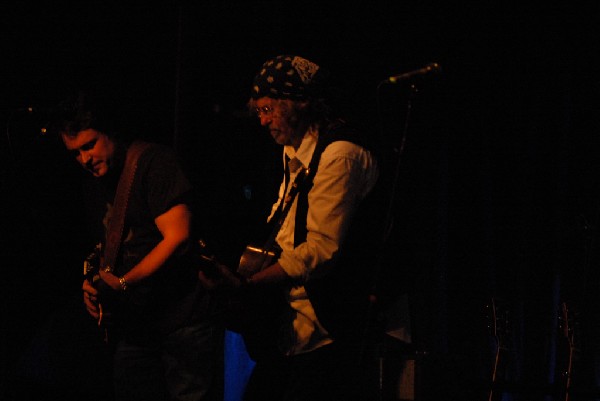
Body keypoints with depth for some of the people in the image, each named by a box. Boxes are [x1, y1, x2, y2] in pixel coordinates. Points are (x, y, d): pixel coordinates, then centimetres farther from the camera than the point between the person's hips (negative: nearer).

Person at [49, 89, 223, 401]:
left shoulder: (155, 162, -9)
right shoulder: (95, 183, 15)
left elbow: (178, 238, -17)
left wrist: (122, 283, -19)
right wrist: (95, 284, 5)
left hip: (182, 323, -7)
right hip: (131, 329, 7)